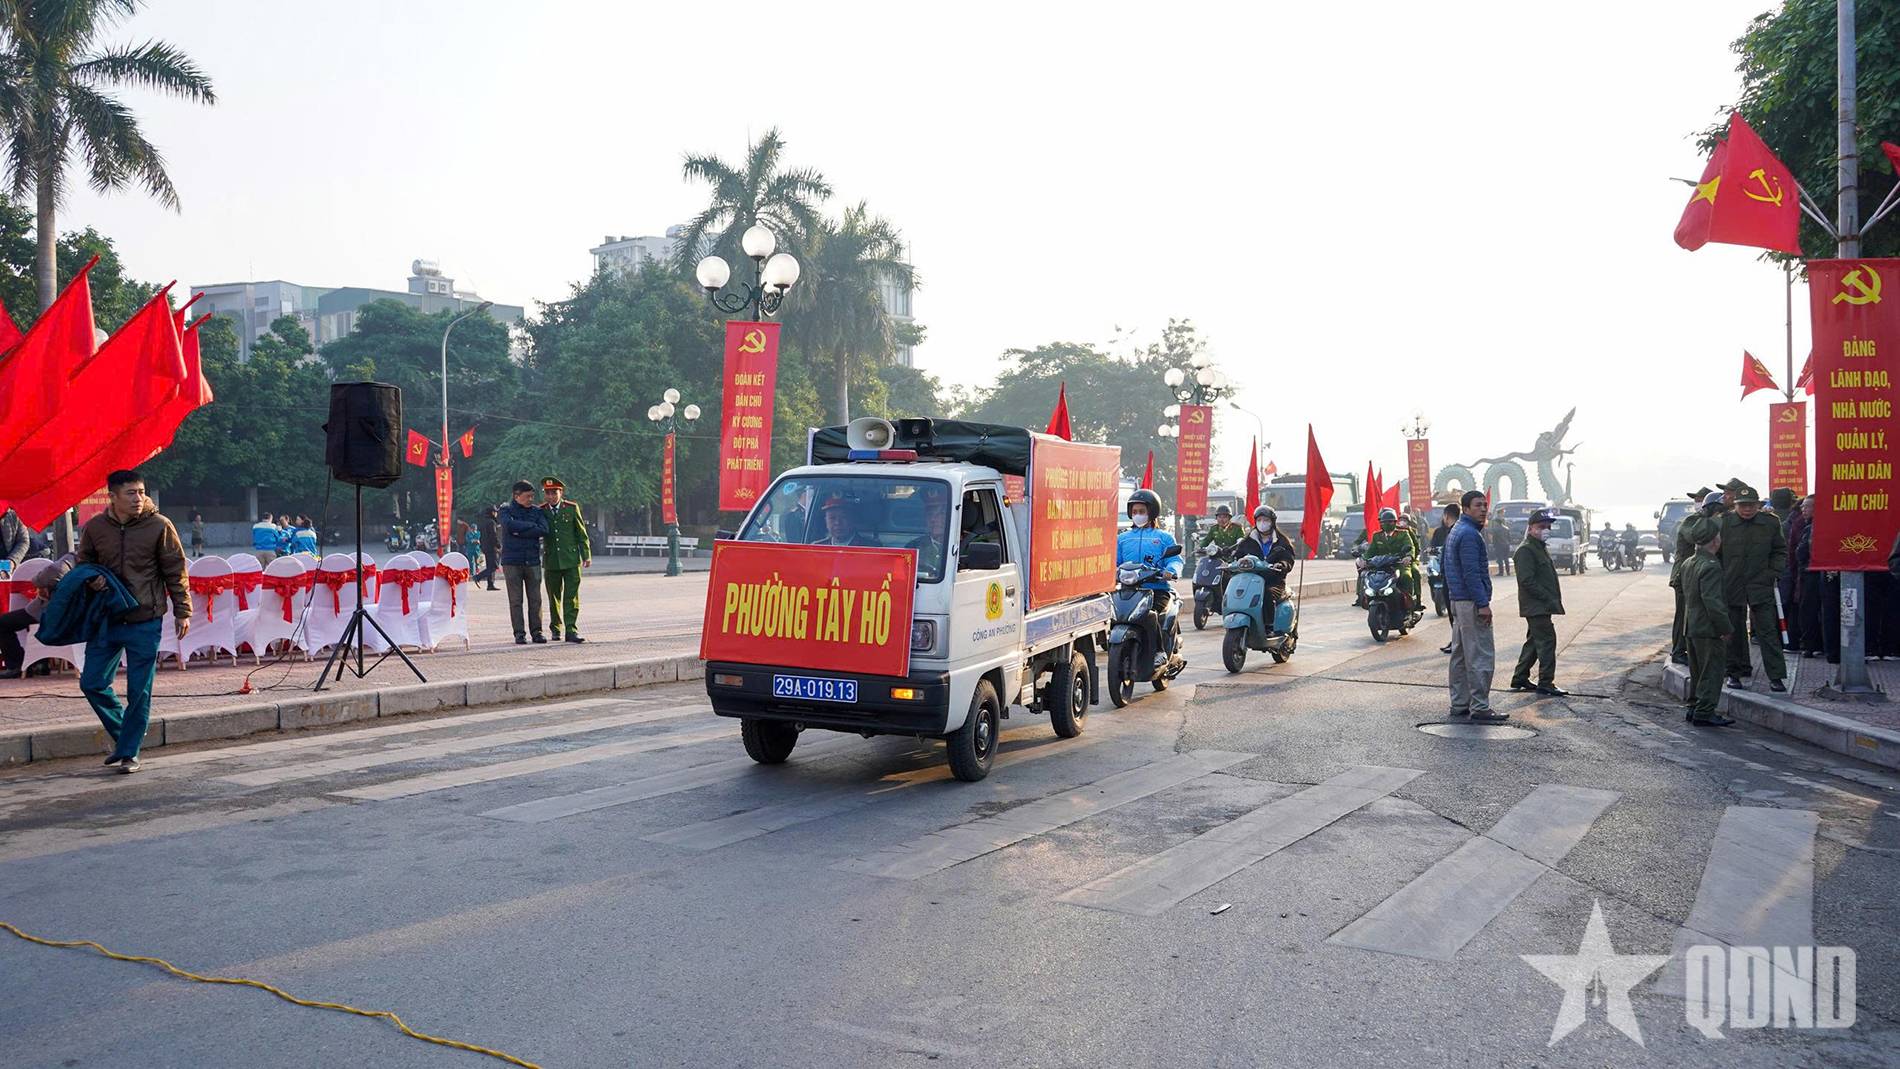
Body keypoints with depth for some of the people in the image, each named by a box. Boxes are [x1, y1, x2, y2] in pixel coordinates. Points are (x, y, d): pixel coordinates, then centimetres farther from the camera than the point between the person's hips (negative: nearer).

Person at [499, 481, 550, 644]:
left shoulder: (537, 512, 11)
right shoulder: (506, 510, 5)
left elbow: (544, 530, -6)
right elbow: (509, 525, -16)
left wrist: (520, 532, -10)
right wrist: (531, 525, -7)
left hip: (532, 561, 2)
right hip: (512, 561, -2)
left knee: (535, 599, 1)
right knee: (516, 600, -2)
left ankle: (536, 631, 8)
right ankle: (519, 633, 3)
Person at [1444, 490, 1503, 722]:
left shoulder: (1457, 531, 17)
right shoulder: (1469, 534, -15)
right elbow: (1471, 573, -20)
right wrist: (1483, 604, -21)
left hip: (1458, 601, 11)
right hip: (1471, 602, -11)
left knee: (1461, 655, 12)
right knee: (1480, 657, -8)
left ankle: (1459, 704, 17)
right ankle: (1479, 708, -7)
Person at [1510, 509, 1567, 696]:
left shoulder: (1542, 548, 19)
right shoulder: (1526, 550, -14)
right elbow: (1527, 581, -21)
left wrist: (1554, 599, 14)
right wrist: (1548, 598, -20)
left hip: (1541, 606, 11)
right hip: (1536, 606, -11)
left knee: (1534, 642, 15)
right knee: (1547, 641, -10)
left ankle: (1520, 678, 23)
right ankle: (1545, 683, -6)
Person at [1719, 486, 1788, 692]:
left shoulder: (1770, 523, 1)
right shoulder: (1724, 524, -2)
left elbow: (1780, 551, 13)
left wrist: (1773, 573, 0)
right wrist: (1720, 578, 1)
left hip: (1760, 585, 0)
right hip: (1731, 587, 0)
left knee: (1768, 630, -3)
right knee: (1733, 631, 8)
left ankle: (1776, 676, -1)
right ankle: (1734, 672, 20)